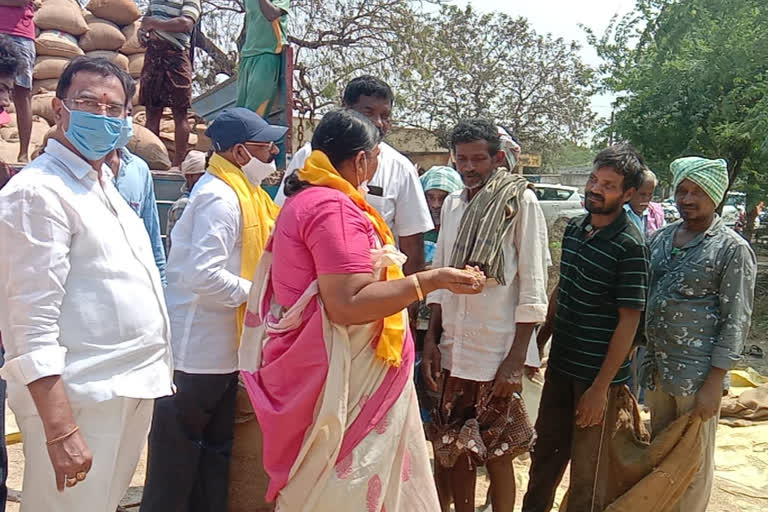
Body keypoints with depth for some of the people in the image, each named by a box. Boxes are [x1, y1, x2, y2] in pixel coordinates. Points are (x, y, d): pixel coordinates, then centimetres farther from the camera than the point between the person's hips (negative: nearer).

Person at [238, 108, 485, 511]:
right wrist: (433, 279, -23)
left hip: (312, 370, 10)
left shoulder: (304, 200, 14)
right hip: (341, 383, -10)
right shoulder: (334, 207, -19)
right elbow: (349, 304, -28)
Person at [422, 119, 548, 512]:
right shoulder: (451, 204, 8)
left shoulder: (520, 202, -7)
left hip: (497, 356, -5)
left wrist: (516, 360, -13)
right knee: (455, 451, 14)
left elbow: (532, 287, -9)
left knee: (496, 455, 8)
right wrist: (431, 339, 7)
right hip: (453, 352, 5)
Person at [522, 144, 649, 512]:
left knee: (587, 468, 9)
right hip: (560, 363, 6)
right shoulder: (574, 229, 4)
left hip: (597, 374, -6)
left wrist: (600, 387, -17)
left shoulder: (630, 246, -17)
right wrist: (539, 342, 15)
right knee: (546, 449, 20)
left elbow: (629, 321, -17)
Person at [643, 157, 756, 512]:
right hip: (656, 369, 6)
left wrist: (714, 384, -15)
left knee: (693, 462, 8)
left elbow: (736, 321, -12)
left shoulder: (732, 249, -9)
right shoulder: (660, 238, 8)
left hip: (697, 376, -6)